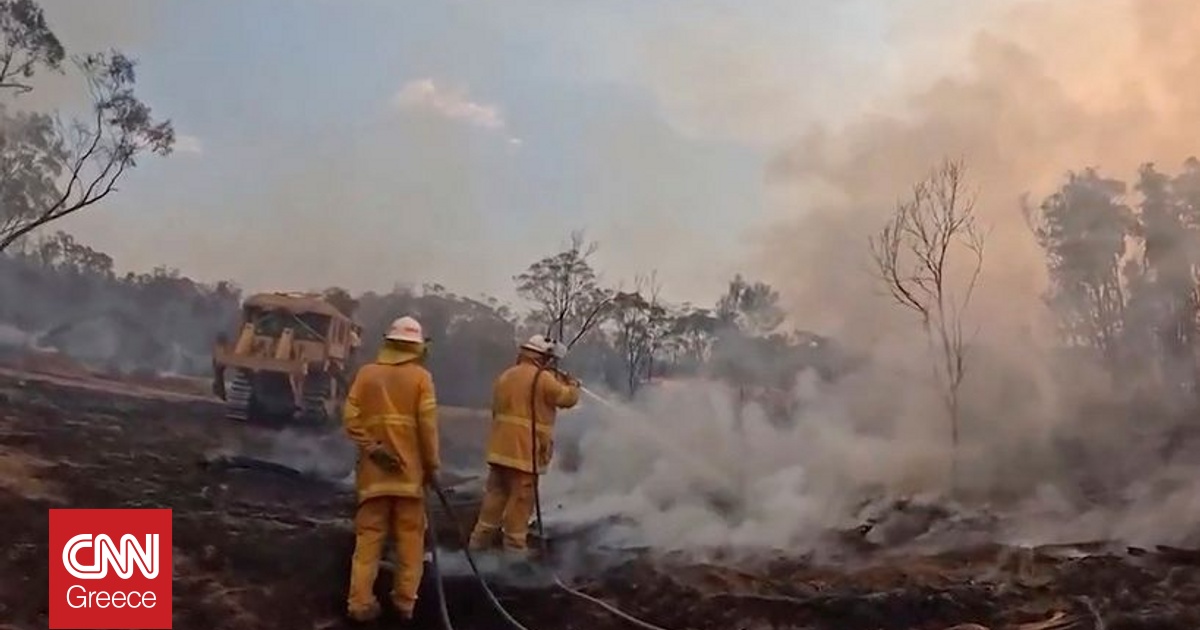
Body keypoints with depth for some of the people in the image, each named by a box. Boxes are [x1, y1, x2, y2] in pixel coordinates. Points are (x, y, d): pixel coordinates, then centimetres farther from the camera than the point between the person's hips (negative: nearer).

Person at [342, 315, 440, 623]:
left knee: (369, 536, 6)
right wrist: (432, 464, -2)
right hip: (409, 469, -2)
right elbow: (428, 424, -9)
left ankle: (360, 601, 3)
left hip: (374, 470, 2)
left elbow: (351, 417, -5)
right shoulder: (420, 376, -3)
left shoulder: (366, 373, 4)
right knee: (410, 536, 8)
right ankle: (406, 600, 11)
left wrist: (372, 448, -6)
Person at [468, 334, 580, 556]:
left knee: (495, 492, 14)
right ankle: (514, 545, 3)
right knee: (521, 498, -1)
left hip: (500, 447, 7)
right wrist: (573, 385, 18)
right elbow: (568, 398, -1)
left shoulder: (505, 376, 14)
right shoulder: (543, 379, -10)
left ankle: (481, 536, 18)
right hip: (526, 450, -7)